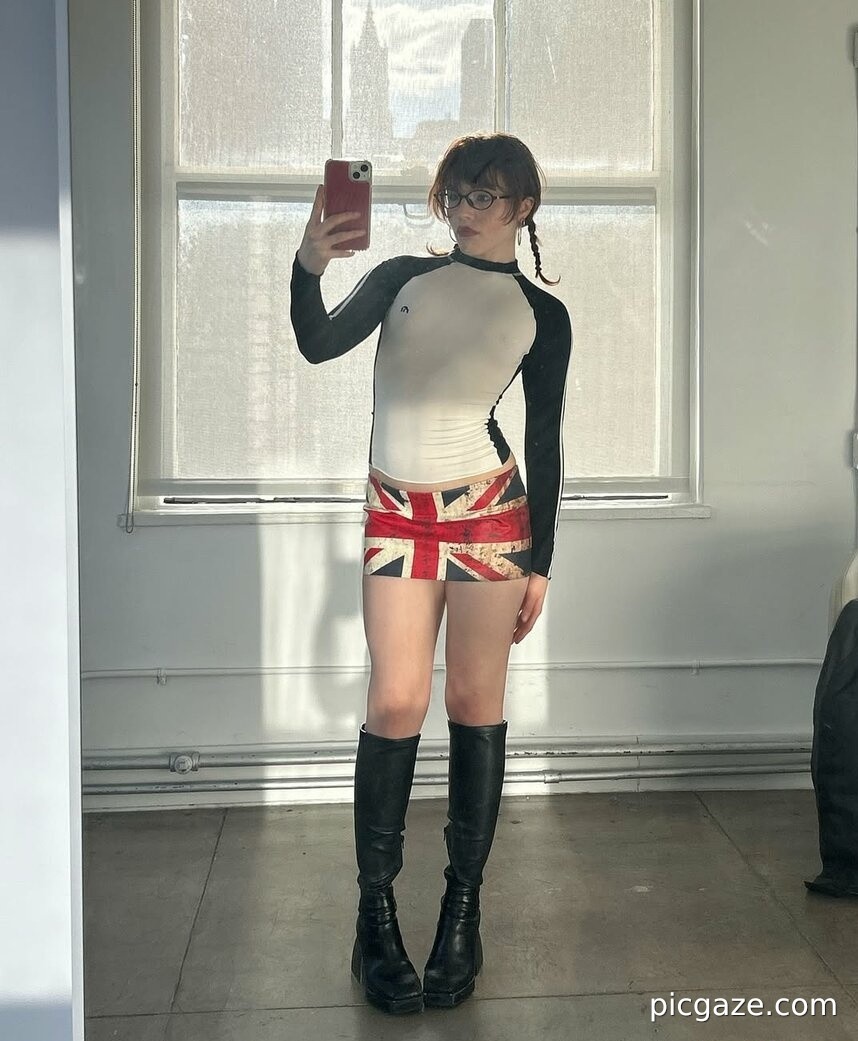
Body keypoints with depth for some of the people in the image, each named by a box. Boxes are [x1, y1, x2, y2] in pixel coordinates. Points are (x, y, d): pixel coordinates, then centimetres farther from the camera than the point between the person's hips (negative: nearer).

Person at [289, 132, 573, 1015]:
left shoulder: (542, 315, 9)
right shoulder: (402, 278, 12)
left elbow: (545, 443, 7)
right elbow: (321, 345, -3)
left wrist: (539, 563, 3)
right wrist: (307, 269, -23)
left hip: (487, 511, 0)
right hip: (396, 514, 1)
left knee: (475, 705, 3)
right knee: (396, 704, -5)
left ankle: (463, 909, 14)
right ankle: (376, 917, 5)